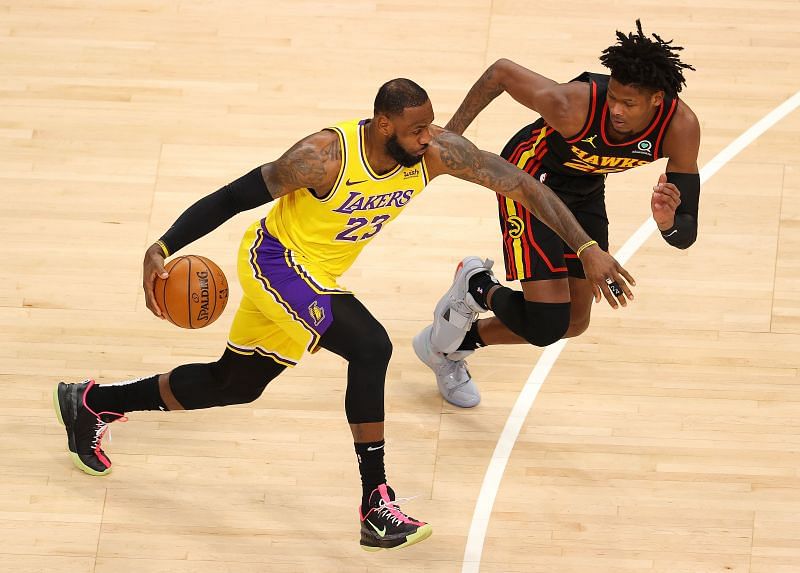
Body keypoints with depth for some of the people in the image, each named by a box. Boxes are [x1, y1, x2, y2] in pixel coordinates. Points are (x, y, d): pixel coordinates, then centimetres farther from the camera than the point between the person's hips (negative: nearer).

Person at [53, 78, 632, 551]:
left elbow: (521, 184, -16)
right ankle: (377, 506, -21)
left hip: (319, 277, 7)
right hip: (276, 260, -7)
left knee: (234, 385, 18)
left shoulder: (436, 152, -18)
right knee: (370, 346, -27)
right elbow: (231, 197, -22)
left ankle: (92, 403, 35)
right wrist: (161, 250, -28)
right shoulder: (325, 156, -31)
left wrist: (588, 249, -24)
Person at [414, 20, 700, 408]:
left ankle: (449, 346, 37)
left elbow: (686, 235, -25)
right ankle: (475, 286, 15)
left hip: (584, 190, 6)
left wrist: (668, 221, -48)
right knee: (546, 325, -18)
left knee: (572, 323, 16)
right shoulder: (573, 106, -39)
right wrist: (450, 134, -19)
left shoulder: (680, 128, -29)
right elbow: (501, 71, -20)